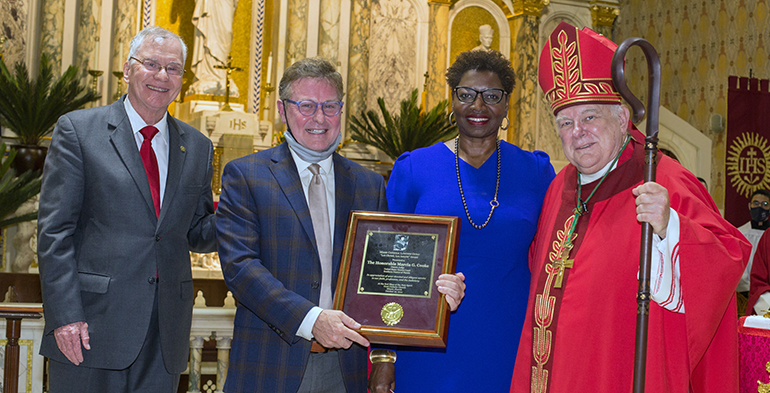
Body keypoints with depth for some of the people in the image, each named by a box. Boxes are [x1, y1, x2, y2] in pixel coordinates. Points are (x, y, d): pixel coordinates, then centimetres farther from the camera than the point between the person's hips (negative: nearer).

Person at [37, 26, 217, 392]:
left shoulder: (197, 147, 13)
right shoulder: (78, 130, 0)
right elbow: (55, 231, -5)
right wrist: (64, 315, -12)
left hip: (166, 332, 4)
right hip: (91, 325, -3)